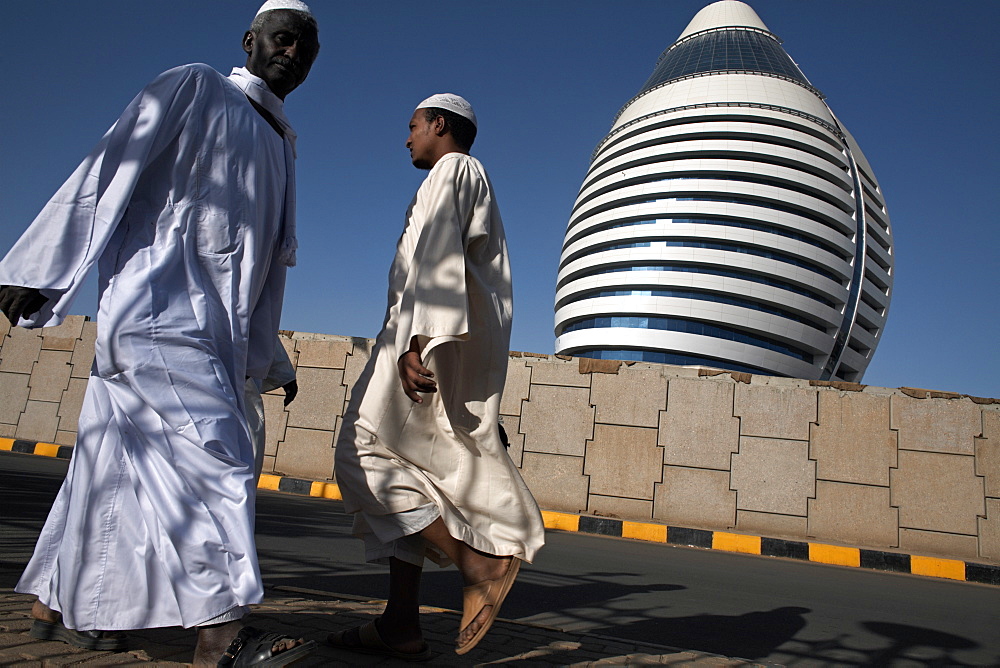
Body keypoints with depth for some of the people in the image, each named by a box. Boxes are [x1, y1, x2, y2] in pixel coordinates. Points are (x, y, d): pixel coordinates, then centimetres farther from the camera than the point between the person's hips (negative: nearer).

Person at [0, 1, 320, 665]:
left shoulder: (281, 145, 22)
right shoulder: (193, 88, 5)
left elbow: (271, 256, 20)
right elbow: (107, 171, -4)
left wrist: (257, 352, 15)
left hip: (211, 329, 6)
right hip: (156, 306, -6)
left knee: (118, 467, 11)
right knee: (216, 455, -15)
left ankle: (57, 604, 25)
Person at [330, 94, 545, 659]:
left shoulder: (452, 169, 2)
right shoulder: (471, 181, 30)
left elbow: (438, 257, -15)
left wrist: (418, 341, -26)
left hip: (430, 338, -10)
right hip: (460, 345, 10)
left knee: (364, 454, -11)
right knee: (401, 468, 5)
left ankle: (477, 558, -16)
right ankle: (402, 624, 6)